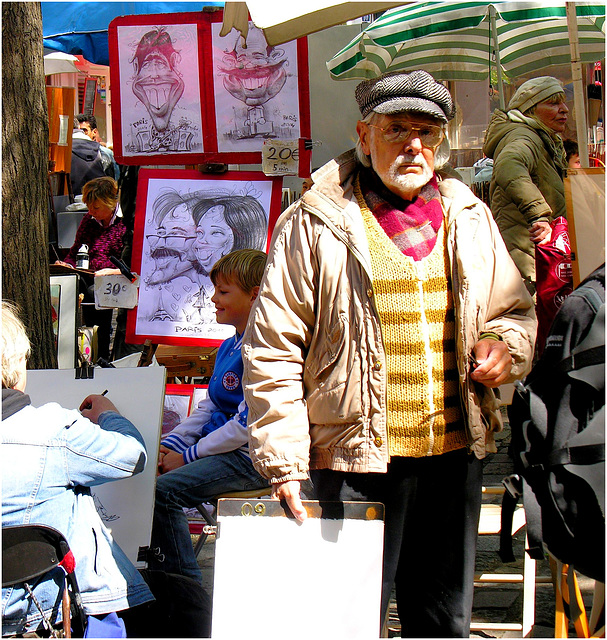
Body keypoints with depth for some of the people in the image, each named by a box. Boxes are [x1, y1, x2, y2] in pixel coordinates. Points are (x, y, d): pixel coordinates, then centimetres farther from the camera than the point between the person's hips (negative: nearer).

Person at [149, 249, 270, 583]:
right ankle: (156, 568, 12)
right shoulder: (228, 347, 16)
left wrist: (187, 456, -16)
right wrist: (170, 444, 5)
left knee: (162, 490, -24)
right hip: (221, 449, 10)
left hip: (248, 458, -10)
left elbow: (248, 424, -21)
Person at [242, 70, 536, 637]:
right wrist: (284, 459, -11)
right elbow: (270, 349, -5)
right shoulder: (313, 224, -4)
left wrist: (506, 343, -1)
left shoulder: (470, 218, 11)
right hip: (358, 458, -5)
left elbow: (514, 309, 23)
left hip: (456, 454, 5)